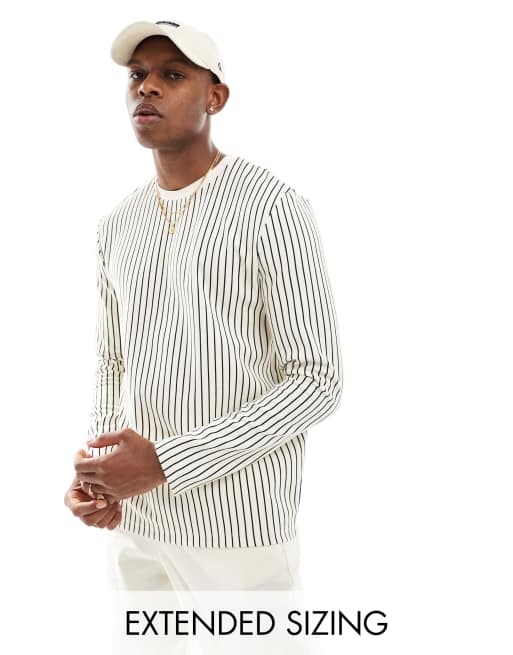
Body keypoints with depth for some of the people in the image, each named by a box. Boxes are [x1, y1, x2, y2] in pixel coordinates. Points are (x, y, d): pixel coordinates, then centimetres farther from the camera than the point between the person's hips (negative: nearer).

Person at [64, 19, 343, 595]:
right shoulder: (119, 227, 7)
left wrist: (163, 463, -23)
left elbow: (318, 383, -17)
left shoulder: (276, 210, -15)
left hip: (240, 520, -6)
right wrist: (94, 472, -5)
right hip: (137, 513, 7)